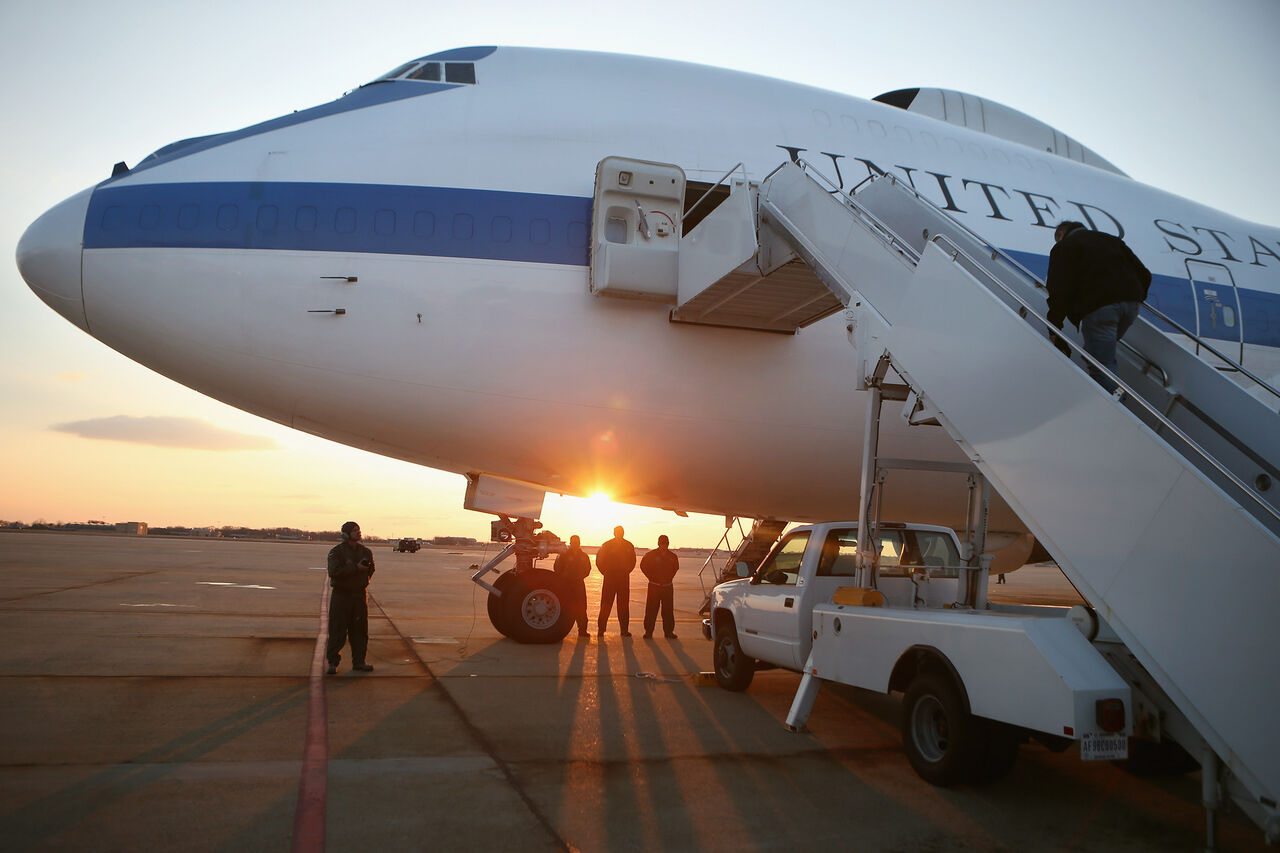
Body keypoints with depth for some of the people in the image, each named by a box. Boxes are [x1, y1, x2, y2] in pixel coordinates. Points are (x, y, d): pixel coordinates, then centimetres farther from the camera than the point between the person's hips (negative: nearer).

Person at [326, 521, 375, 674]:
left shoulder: (365, 551, 10)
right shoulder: (336, 552, -7)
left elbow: (370, 570, 20)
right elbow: (334, 572, -20)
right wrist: (356, 568, -21)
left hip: (359, 595, 5)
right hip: (341, 595, -5)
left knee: (360, 630, 7)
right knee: (337, 631, -2)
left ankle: (359, 662, 15)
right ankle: (333, 662, 7)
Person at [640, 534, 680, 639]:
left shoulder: (672, 556, 4)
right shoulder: (651, 555, -5)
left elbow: (676, 567, 21)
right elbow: (643, 566, 6)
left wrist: (669, 578, 12)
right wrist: (652, 578, 3)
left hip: (668, 586, 2)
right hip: (654, 586, -2)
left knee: (668, 610, 4)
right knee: (651, 610, -3)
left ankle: (668, 631, 12)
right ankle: (648, 631, 5)